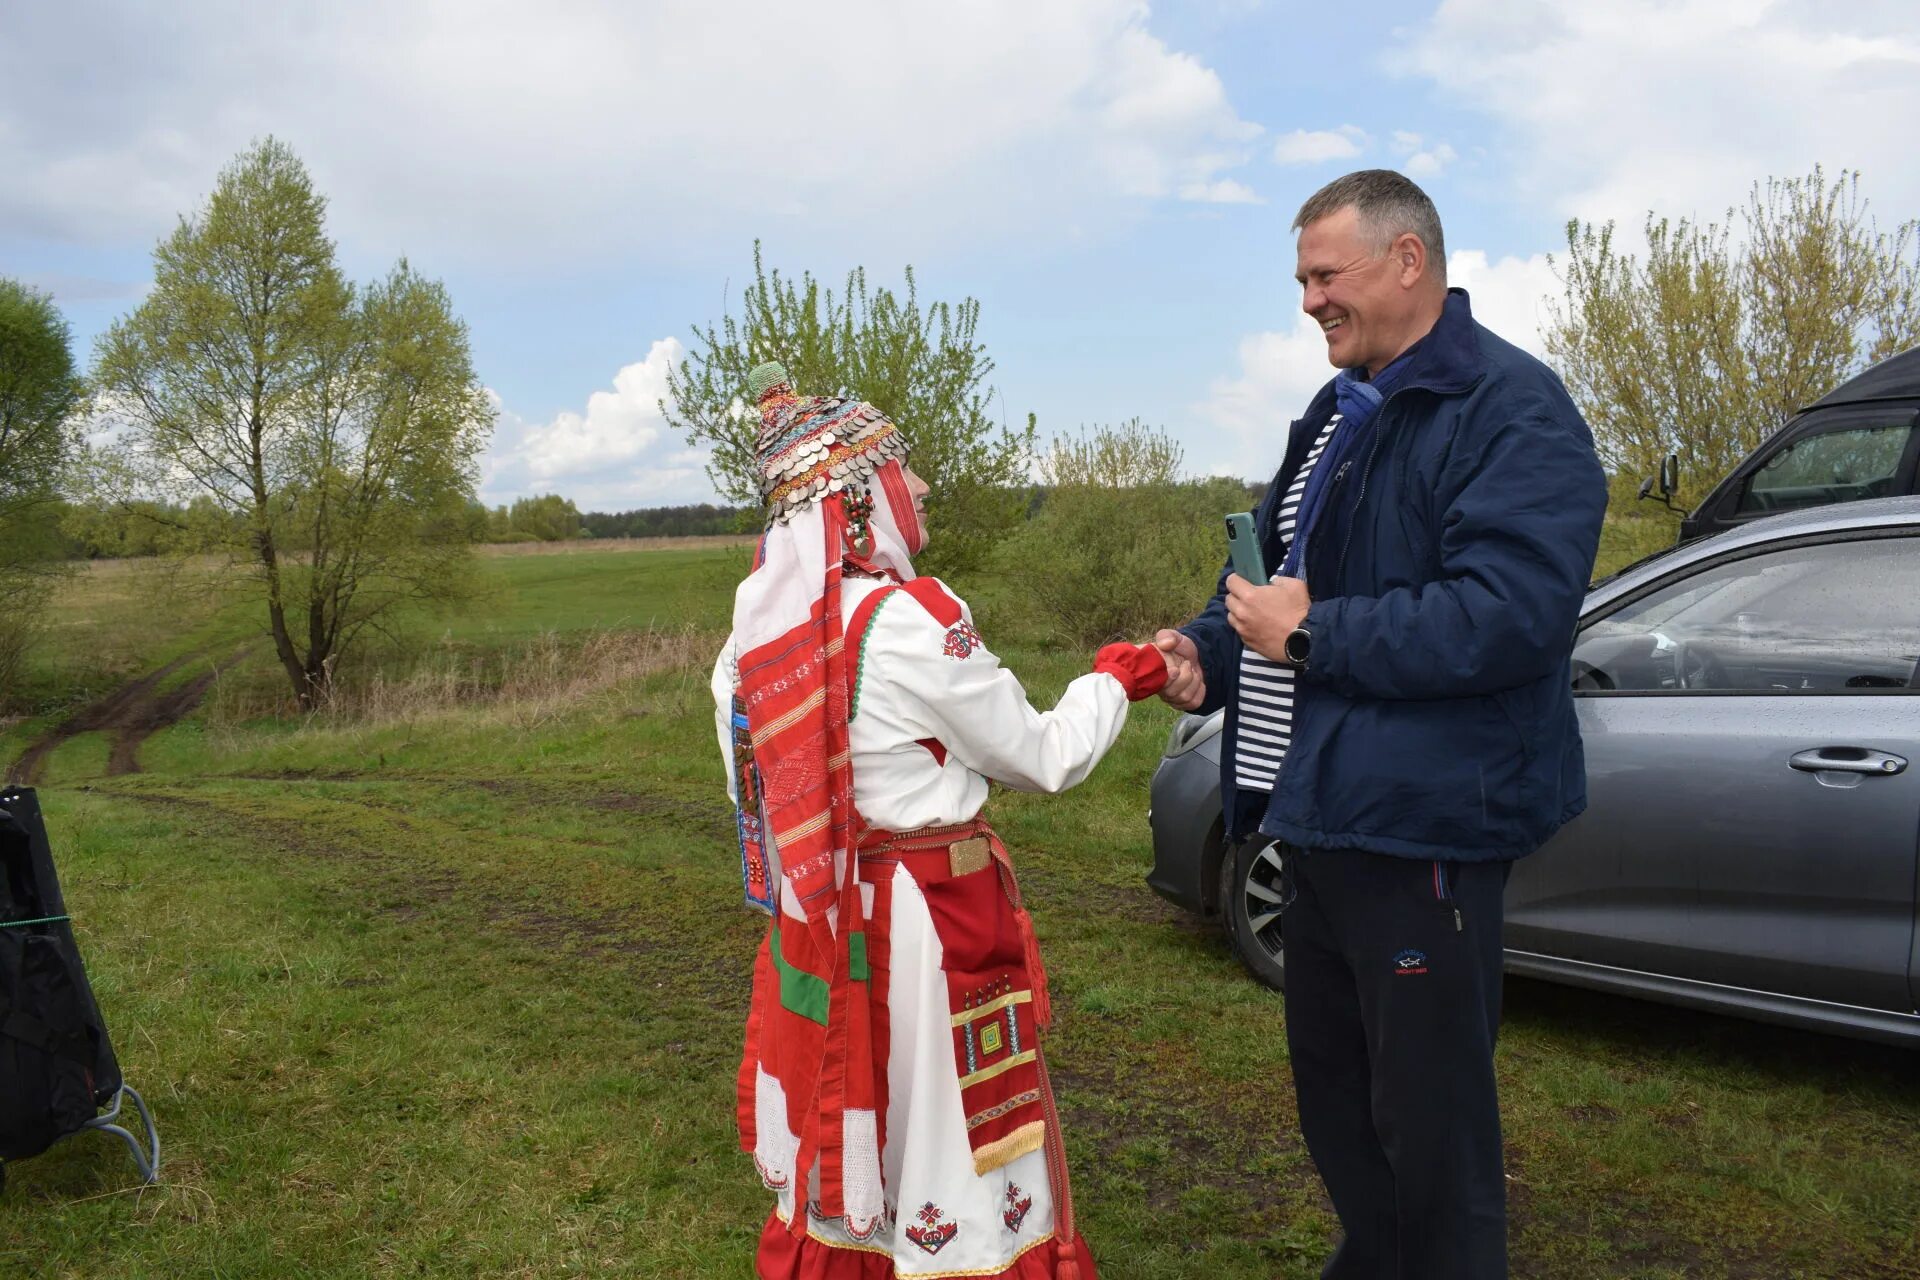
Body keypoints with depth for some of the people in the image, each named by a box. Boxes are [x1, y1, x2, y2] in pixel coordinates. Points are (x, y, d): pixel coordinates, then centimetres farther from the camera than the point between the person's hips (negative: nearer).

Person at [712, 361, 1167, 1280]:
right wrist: (1115, 681, 7)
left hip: (821, 924, 7)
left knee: (843, 1135, 20)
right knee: (945, 1147, 8)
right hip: (928, 921, -6)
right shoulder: (913, 620, -18)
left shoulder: (755, 633, 1)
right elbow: (1042, 759, -8)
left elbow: (756, 794, 9)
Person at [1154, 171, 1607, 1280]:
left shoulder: (1512, 410, -14)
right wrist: (1208, 649, 2)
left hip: (1423, 827, -9)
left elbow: (1509, 613, -27)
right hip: (1317, 814, 9)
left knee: (1430, 1125, 4)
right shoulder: (1338, 415, 15)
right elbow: (1284, 565, 21)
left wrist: (1313, 635, -21)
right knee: (1331, 1088, 23)